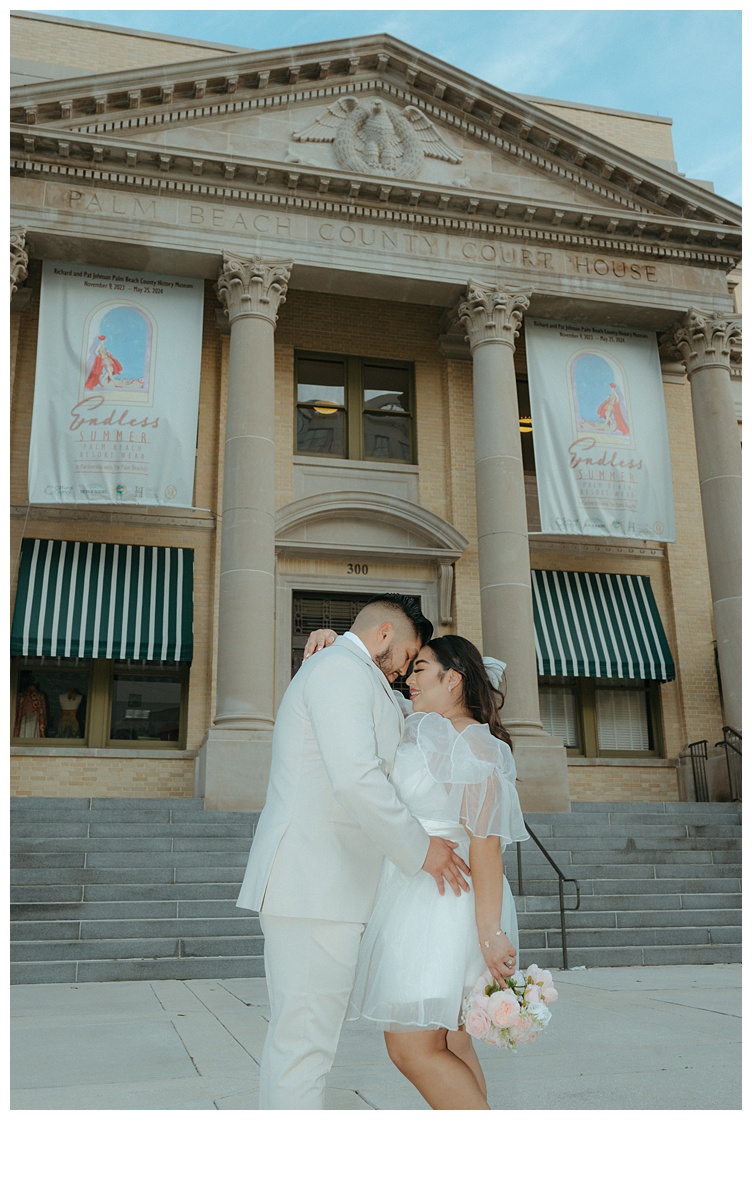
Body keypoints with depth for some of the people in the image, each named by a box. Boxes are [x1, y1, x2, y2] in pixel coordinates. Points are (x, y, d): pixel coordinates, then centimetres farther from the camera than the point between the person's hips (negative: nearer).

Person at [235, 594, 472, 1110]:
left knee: (297, 1038, 14)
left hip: (318, 887, 11)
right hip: (315, 888, -11)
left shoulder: (332, 671, 24)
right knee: (305, 1043, -7)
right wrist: (420, 848, -13)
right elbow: (356, 778, -23)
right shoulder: (343, 669, -10)